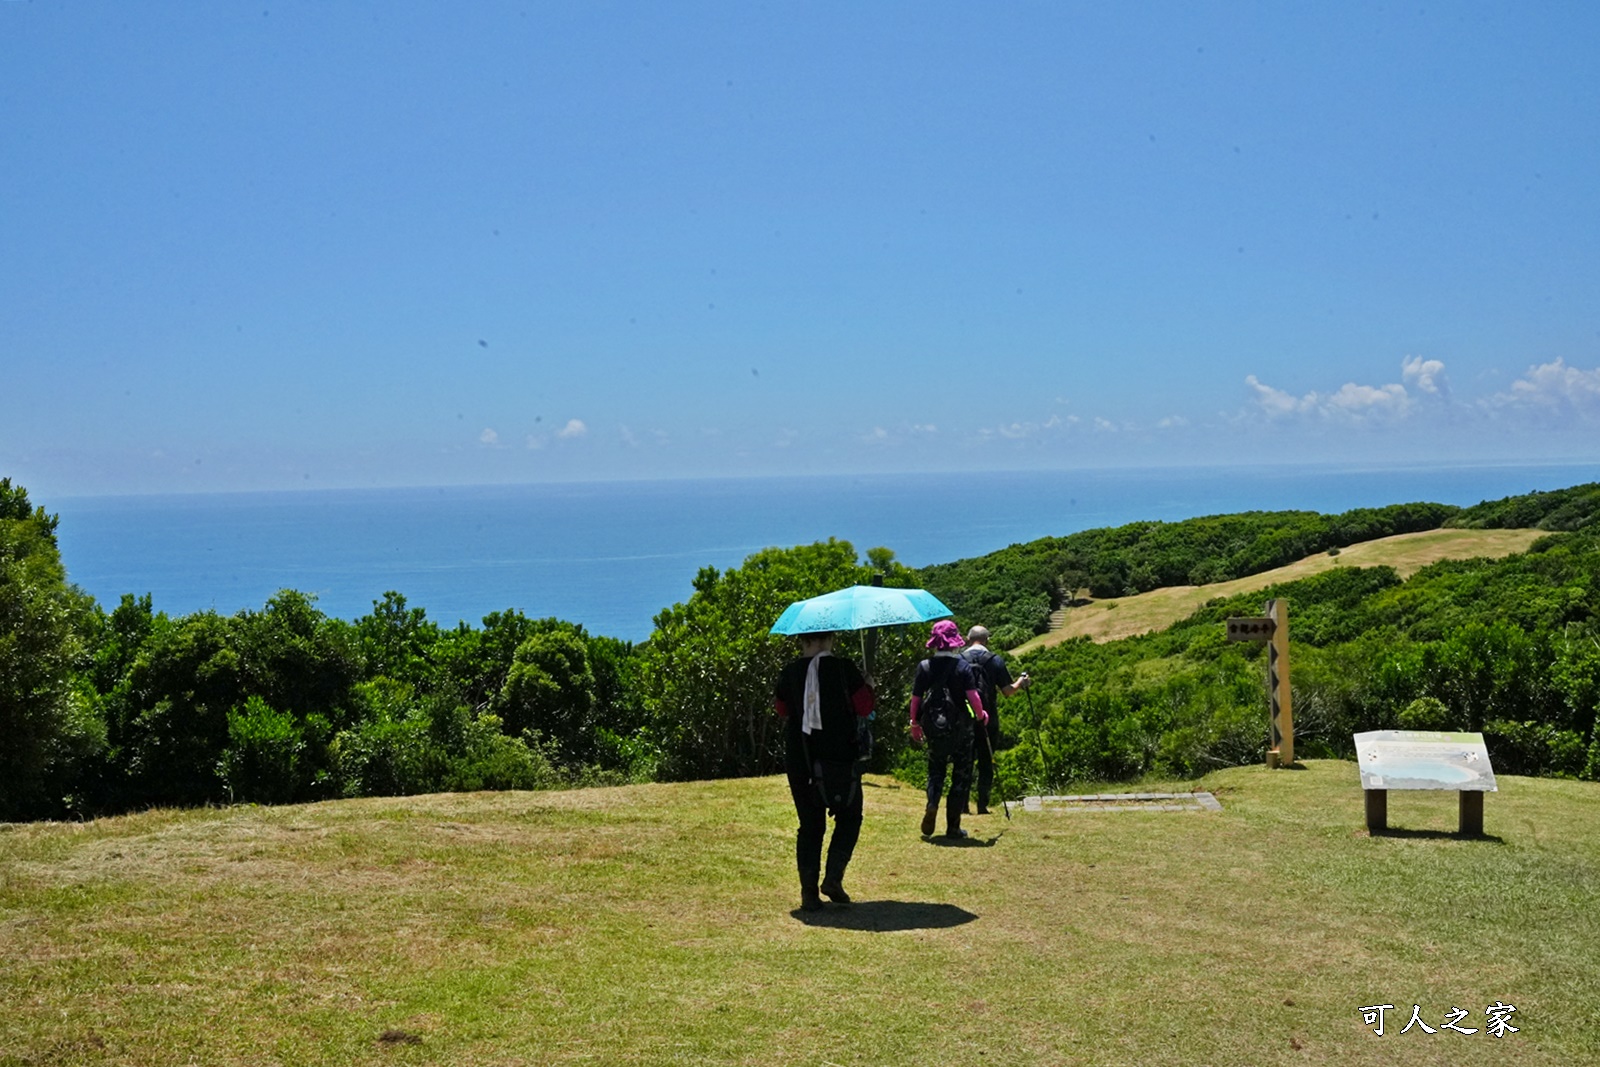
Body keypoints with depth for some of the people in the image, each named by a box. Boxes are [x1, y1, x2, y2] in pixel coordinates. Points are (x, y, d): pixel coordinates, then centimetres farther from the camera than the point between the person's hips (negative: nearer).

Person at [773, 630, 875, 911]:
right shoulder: (844, 669, -8)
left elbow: (781, 709, 14)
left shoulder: (789, 673, 1)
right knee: (849, 817, 14)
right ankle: (833, 877, -2)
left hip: (799, 758, 3)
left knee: (810, 825, 11)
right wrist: (869, 686, 12)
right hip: (839, 757, -3)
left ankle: (809, 892, 6)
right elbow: (864, 706, -6)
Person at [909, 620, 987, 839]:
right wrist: (981, 715, 3)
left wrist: (915, 723, 12)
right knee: (961, 774, 9)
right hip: (959, 726, -2)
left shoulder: (924, 667, -3)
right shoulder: (962, 666, -9)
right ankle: (953, 825, 8)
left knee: (935, 769, 18)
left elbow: (916, 698, 0)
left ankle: (932, 805, -10)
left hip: (934, 726, 2)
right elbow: (973, 696, -15)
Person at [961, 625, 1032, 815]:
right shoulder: (994, 660, -3)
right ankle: (982, 805, 2)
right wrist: (1022, 682, 15)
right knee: (986, 763, 6)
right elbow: (1009, 691, -4)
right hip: (987, 719, -1)